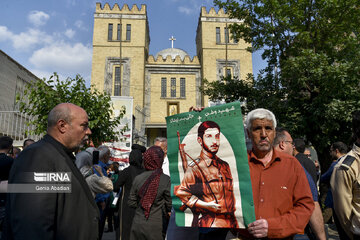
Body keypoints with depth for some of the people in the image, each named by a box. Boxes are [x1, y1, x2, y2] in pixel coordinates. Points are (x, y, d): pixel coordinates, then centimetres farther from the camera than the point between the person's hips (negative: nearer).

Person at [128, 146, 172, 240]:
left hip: (137, 224, 3)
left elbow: (131, 203, 3)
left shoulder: (138, 178, -5)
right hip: (155, 225, -3)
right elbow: (170, 204, -6)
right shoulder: (166, 180, -15)